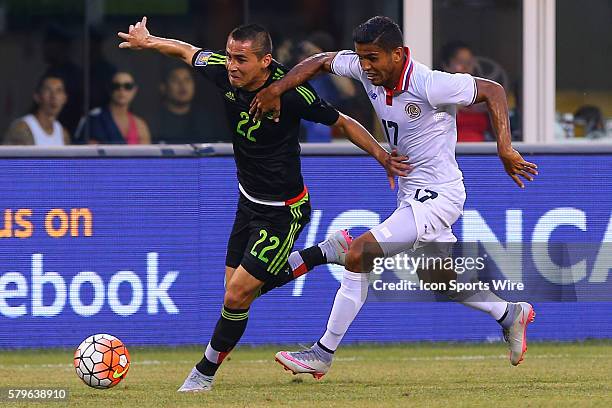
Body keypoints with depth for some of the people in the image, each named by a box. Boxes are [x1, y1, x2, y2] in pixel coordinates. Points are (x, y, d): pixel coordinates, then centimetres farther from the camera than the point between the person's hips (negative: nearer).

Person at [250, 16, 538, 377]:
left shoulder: (429, 85, -26)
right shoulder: (368, 70, -6)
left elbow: (493, 90, -19)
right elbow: (321, 61, 8)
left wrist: (505, 149, -27)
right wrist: (277, 89, -6)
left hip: (437, 197, -9)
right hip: (411, 193, 9)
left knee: (359, 255, -17)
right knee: (436, 280, 22)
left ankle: (324, 353, -8)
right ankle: (511, 314, 43)